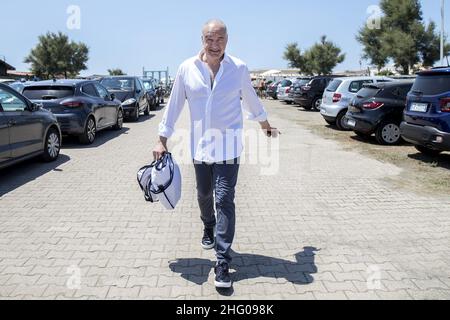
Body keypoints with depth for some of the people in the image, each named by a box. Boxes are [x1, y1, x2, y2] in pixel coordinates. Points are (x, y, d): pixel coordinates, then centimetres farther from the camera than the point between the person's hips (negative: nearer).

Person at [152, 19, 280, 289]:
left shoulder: (239, 68, -2)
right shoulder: (187, 68, 0)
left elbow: (252, 100, 14)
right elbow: (174, 105, 5)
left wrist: (267, 127, 25)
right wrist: (162, 141, 5)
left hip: (228, 144, -2)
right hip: (200, 144, 2)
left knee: (224, 200, -8)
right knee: (204, 194, 17)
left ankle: (223, 262, -2)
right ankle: (209, 228, 48)